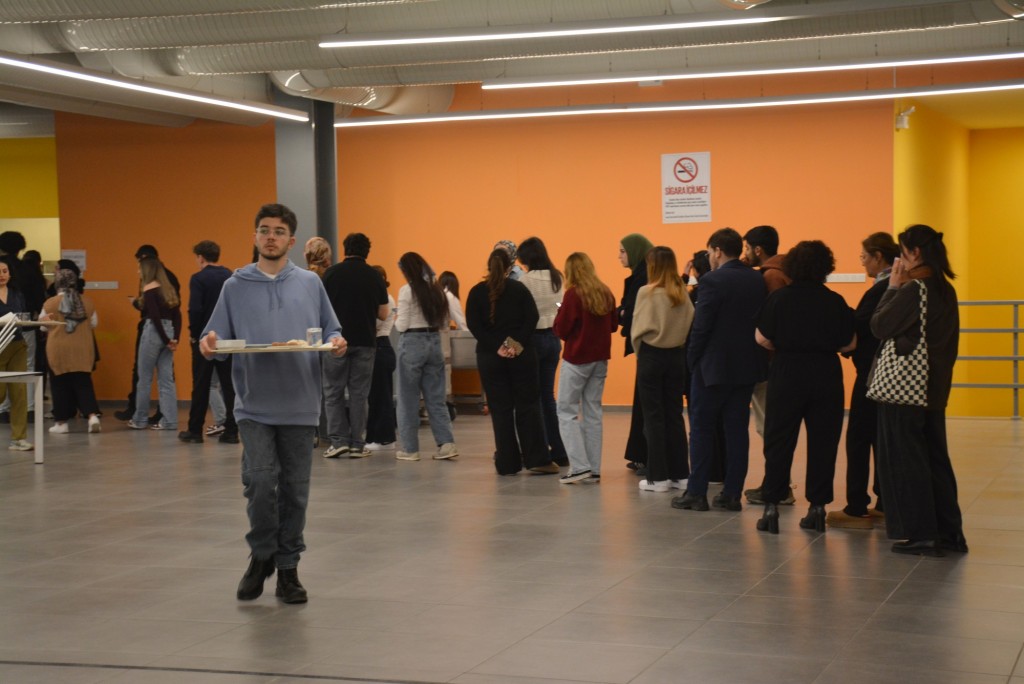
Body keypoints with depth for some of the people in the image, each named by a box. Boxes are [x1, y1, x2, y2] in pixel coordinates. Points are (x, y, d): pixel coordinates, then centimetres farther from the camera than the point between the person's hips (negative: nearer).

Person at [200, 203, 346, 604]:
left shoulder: (310, 284, 10)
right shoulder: (236, 286, 8)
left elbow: (329, 329, 11)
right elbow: (218, 336, 6)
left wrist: (336, 342, -12)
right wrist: (209, 343, -16)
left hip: (300, 405, 1)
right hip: (255, 405, -1)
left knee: (295, 489, 4)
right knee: (261, 482, -12)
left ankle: (287, 567, 16)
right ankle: (261, 555, 11)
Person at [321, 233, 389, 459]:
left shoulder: (332, 273, -4)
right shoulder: (374, 276, 1)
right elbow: (383, 314, 3)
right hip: (365, 340, 1)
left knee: (333, 392, 7)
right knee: (359, 393, 7)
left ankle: (338, 440, -2)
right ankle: (357, 444, 6)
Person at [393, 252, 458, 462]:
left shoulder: (407, 291, -11)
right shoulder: (436, 289, 6)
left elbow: (402, 326, -10)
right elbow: (444, 323, 9)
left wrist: (396, 321, 10)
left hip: (413, 343, -5)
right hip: (434, 342, 5)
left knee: (409, 399, 5)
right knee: (436, 397, 9)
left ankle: (410, 449, 8)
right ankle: (446, 443, -1)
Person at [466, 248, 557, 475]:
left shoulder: (477, 292, 1)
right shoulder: (519, 288, 2)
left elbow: (474, 325, -8)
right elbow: (532, 318, -9)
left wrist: (496, 346, -12)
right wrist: (518, 343, -12)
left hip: (490, 358, 0)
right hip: (522, 354, 0)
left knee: (500, 409, 5)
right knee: (527, 406, 6)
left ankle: (507, 464, 6)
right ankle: (537, 459, 0)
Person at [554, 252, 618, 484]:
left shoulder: (574, 294, -15)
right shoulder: (606, 293, 2)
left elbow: (561, 329, -14)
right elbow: (613, 325, 12)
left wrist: (559, 315, 4)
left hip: (576, 360, -6)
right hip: (600, 359, 6)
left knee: (567, 412, 3)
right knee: (593, 412, 11)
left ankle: (579, 466, -8)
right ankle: (594, 469, 9)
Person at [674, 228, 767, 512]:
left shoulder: (712, 281, -16)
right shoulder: (758, 281, 4)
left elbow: (701, 326, -16)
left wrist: (692, 360, -5)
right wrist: (752, 353, 14)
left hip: (714, 367, -6)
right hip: (747, 366, 6)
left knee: (702, 430, 4)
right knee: (737, 431, 9)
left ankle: (696, 493, 6)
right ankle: (732, 494, 10)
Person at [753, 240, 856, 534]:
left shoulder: (779, 298, -5)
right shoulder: (835, 302, -3)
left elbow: (761, 338, -6)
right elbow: (849, 344, 0)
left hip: (786, 374, -1)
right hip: (826, 375, 1)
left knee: (778, 443, 6)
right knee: (822, 443, 8)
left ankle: (771, 507, 3)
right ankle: (817, 507, 10)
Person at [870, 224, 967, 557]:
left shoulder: (913, 291, -17)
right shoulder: (945, 290, 9)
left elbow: (880, 326, -14)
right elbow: (949, 339, 15)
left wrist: (892, 288, -6)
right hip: (934, 386, 8)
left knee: (904, 458, 0)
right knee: (935, 457, 13)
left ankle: (920, 535, 2)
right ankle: (949, 533, 16)